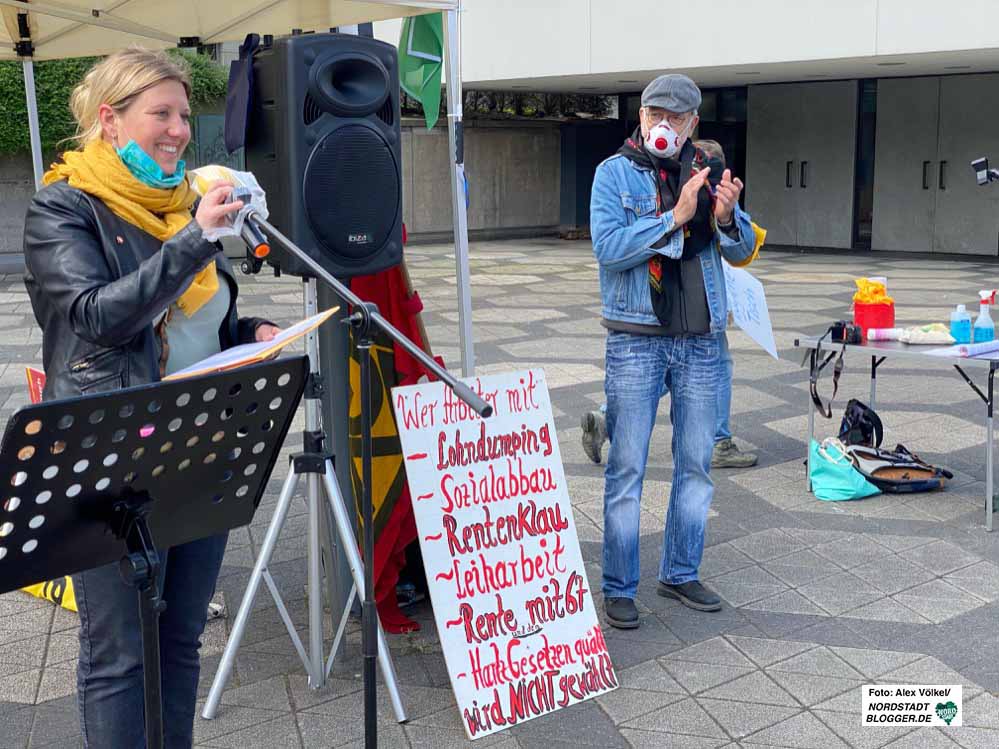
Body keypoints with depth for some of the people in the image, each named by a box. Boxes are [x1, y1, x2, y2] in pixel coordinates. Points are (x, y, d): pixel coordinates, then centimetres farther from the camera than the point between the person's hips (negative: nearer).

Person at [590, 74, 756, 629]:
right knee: (627, 467, -1)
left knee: (697, 463, 11)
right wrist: (676, 216, -22)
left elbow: (742, 250, 4)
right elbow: (609, 246, -16)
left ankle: (681, 573, 26)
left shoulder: (707, 173, 10)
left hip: (702, 339, 5)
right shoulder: (615, 172, -2)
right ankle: (619, 587, 11)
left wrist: (726, 218, -17)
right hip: (637, 339, -4)